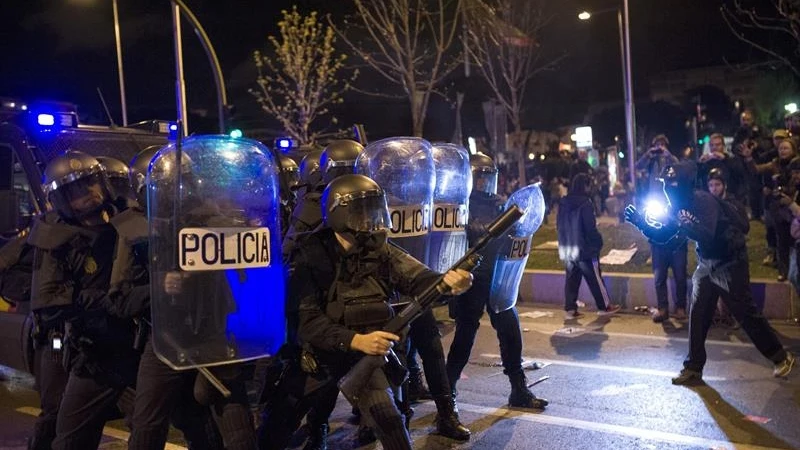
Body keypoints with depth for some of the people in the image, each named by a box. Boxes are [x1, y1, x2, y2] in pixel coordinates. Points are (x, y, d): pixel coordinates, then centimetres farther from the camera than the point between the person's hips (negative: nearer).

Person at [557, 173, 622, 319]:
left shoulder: (563, 202, 8)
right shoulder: (585, 203, -15)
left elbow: (559, 225, 14)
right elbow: (590, 227, -16)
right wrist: (598, 242, -5)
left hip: (566, 248, 7)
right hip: (584, 247, -7)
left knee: (571, 278, 8)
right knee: (595, 278, 5)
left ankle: (570, 309, 6)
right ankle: (604, 306, 14)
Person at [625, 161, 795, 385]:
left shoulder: (704, 201, -25)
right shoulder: (678, 206, -1)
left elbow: (707, 236, -38)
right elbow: (662, 235, 4)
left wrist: (680, 223, -43)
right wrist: (641, 223, -10)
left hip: (730, 262, -7)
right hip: (706, 264, 8)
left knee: (745, 313, 1)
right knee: (697, 316, 6)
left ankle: (781, 357, 22)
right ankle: (693, 369, 14)